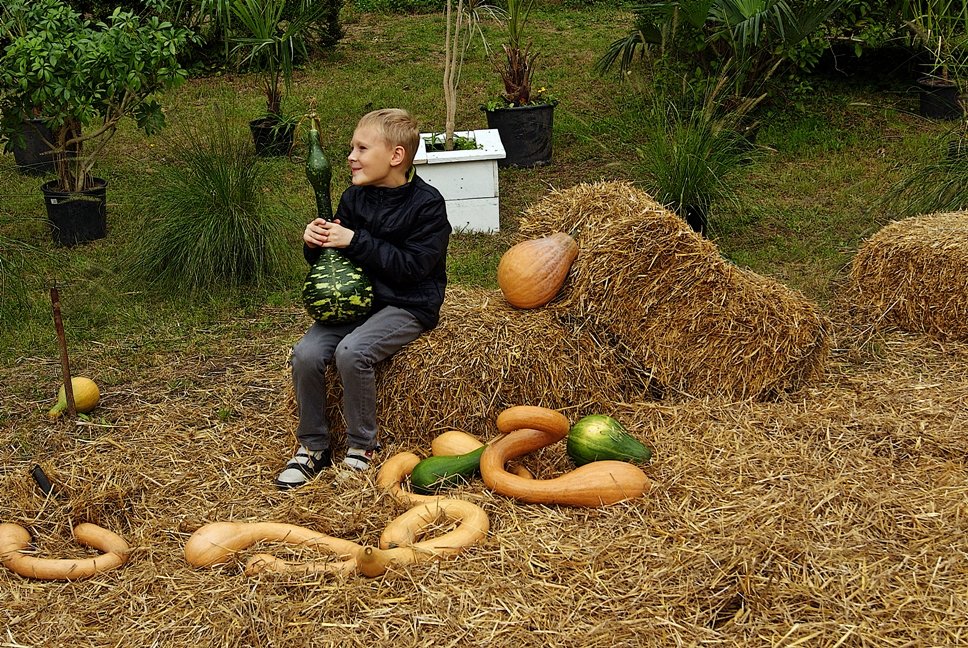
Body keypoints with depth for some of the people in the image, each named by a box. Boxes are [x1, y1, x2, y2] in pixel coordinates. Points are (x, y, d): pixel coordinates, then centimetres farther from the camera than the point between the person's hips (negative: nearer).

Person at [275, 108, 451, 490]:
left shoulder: (426, 204, -11)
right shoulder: (354, 197, 7)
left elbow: (412, 266, -19)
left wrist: (356, 242, -21)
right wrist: (315, 244, -8)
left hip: (407, 306, -6)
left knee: (352, 351, -31)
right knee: (306, 354, -17)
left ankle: (363, 446, -9)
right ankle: (313, 446, 2)